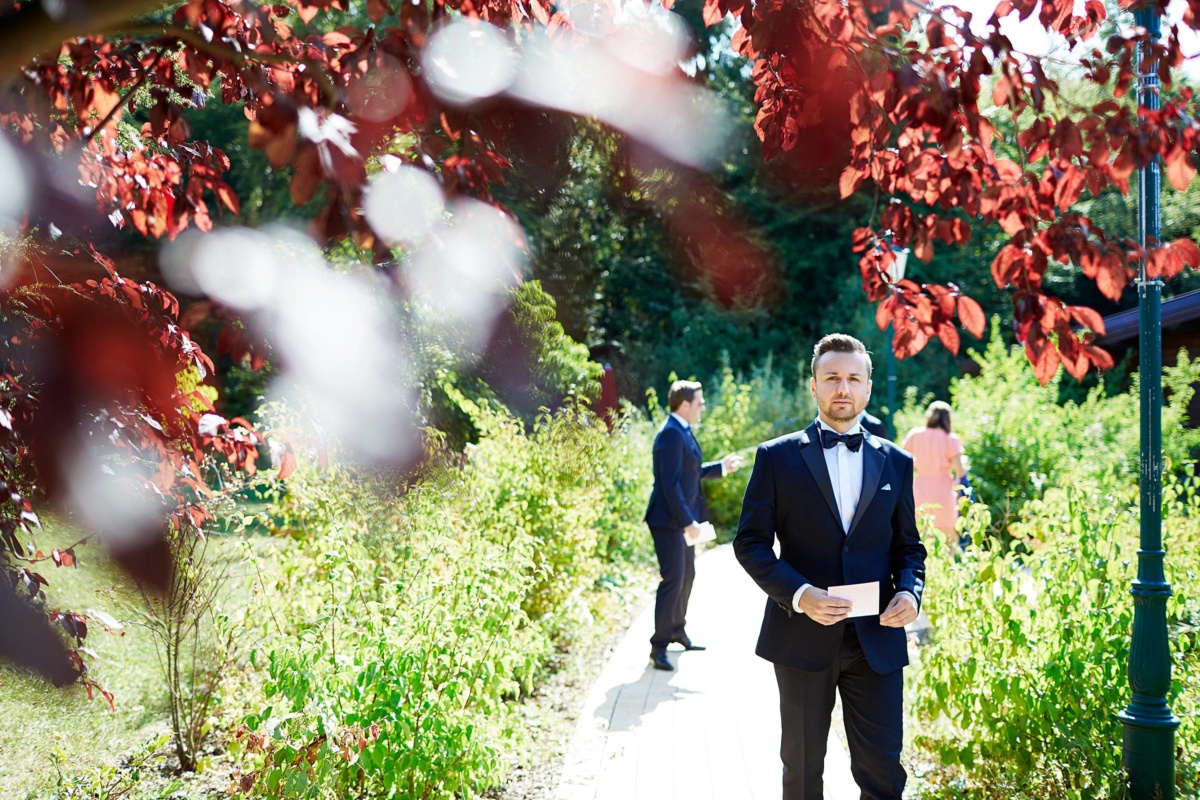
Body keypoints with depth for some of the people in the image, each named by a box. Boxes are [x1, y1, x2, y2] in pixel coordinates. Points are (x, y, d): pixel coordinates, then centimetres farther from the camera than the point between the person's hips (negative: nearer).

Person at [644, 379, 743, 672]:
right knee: (673, 580, -9)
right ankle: (659, 646, -4)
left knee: (687, 576, 18)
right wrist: (687, 521, -24)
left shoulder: (683, 432, 13)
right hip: (669, 521, -11)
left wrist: (721, 467, 18)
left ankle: (678, 632, 33)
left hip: (683, 519, 11)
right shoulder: (671, 434, -19)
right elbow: (670, 483, -24)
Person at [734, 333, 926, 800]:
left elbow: (908, 546, 13)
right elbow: (751, 543, -2)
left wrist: (910, 591, -8)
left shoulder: (896, 462, 8)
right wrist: (798, 594, -17)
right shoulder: (778, 457, 0)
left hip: (876, 640, 2)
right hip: (803, 636, -1)